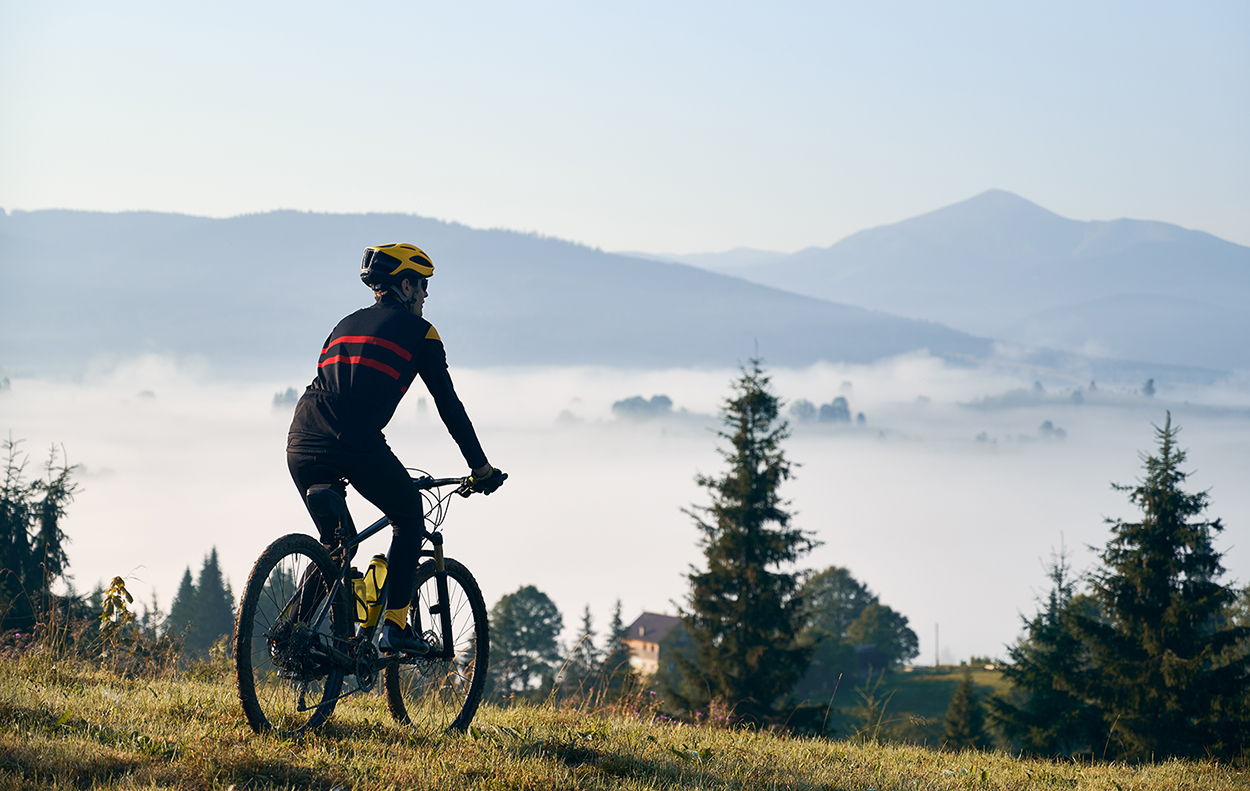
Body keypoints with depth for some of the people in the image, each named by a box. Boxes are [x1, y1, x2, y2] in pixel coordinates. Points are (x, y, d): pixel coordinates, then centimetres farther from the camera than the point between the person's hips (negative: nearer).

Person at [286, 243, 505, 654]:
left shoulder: (347, 325, 31)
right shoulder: (417, 330, 12)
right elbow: (449, 406, 11)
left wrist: (333, 472, 47)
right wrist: (481, 469, 19)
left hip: (302, 446, 6)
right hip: (358, 448, -6)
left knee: (334, 543, 24)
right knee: (409, 518, 19)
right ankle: (395, 626, 10)